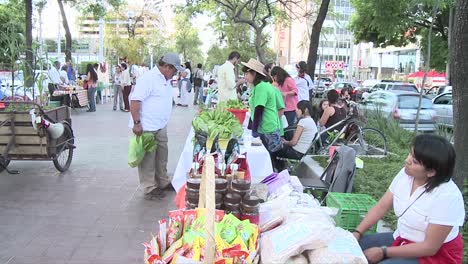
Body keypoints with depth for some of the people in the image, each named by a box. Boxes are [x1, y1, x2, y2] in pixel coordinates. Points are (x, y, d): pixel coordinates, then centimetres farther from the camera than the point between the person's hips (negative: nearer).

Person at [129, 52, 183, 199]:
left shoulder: (166, 80, 12)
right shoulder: (149, 78, -18)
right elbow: (135, 100, -22)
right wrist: (137, 123, -23)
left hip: (161, 127, 9)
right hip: (146, 128, -9)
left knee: (161, 157, 18)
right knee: (148, 159, 2)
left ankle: (163, 183, 32)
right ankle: (150, 189, 11)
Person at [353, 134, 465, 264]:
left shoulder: (447, 196, -28)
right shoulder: (405, 174, -8)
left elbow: (430, 247, -24)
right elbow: (381, 207, 1)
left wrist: (384, 252, -22)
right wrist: (357, 233, -10)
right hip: (402, 239, 7)